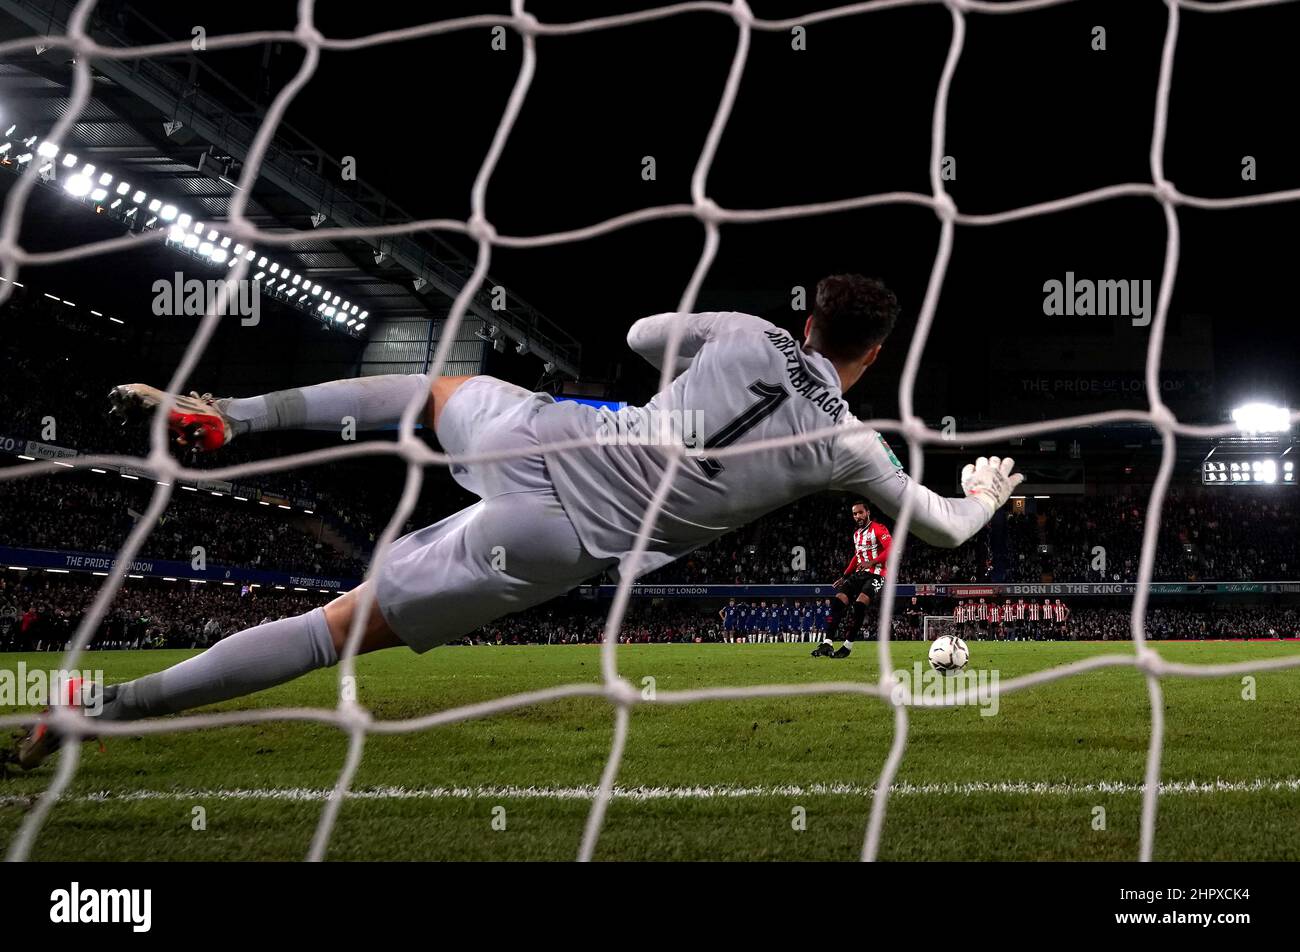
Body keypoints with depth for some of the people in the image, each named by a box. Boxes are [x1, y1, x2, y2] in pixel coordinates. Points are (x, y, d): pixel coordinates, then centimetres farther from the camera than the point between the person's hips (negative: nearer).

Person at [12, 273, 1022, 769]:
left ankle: (227, 415, 22)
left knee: (436, 387, 37)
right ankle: (108, 706, -5)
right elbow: (944, 527, 20)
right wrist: (988, 493, 42)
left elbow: (645, 332, 29)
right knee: (338, 629, -2)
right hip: (560, 538, -4)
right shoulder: (848, 444, 4)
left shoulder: (750, 335, 10)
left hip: (538, 433, 4)